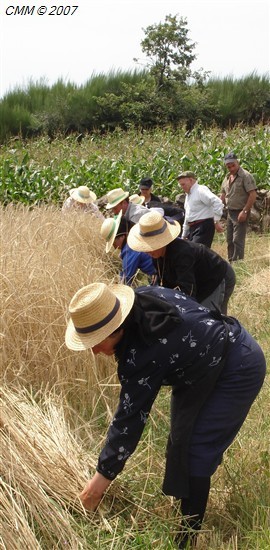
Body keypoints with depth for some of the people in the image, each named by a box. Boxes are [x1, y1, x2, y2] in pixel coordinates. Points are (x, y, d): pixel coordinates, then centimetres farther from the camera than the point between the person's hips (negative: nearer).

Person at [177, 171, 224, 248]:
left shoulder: (200, 190, -10)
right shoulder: (188, 195, 20)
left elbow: (217, 202, -25)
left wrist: (216, 221, -28)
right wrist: (184, 235, 28)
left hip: (203, 227, -10)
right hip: (192, 228, 10)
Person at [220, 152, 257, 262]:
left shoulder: (245, 176, -12)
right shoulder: (227, 178, 12)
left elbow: (253, 194, -18)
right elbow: (223, 195, 22)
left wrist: (245, 211, -20)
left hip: (240, 213, -8)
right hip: (230, 213, 8)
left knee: (237, 240, -11)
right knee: (230, 241, 12)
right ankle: (231, 262, 21)